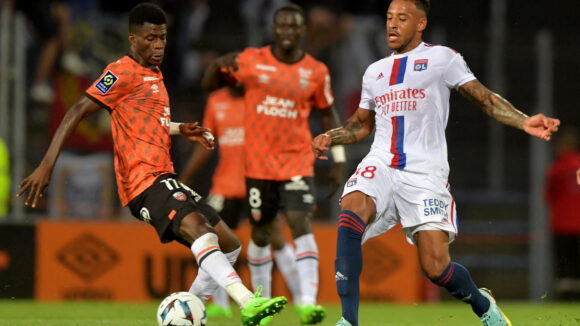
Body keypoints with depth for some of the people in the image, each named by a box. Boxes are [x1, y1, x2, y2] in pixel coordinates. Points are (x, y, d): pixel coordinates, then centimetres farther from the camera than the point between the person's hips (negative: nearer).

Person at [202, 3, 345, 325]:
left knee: (301, 223, -17)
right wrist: (219, 65, -16)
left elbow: (327, 113, 13)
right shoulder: (251, 60, -1)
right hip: (258, 162, 1)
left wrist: (338, 159, 8)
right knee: (260, 231, 8)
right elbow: (208, 85, 7)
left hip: (297, 162, -1)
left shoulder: (316, 72, 1)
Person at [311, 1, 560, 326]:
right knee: (351, 212, -30)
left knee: (436, 266, -12)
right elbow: (362, 124, 31)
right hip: (381, 163, 3)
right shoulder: (375, 71, 20)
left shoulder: (442, 58, 6)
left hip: (424, 172, -3)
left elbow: (485, 98, 3)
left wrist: (524, 121, -12)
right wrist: (329, 138, 13)